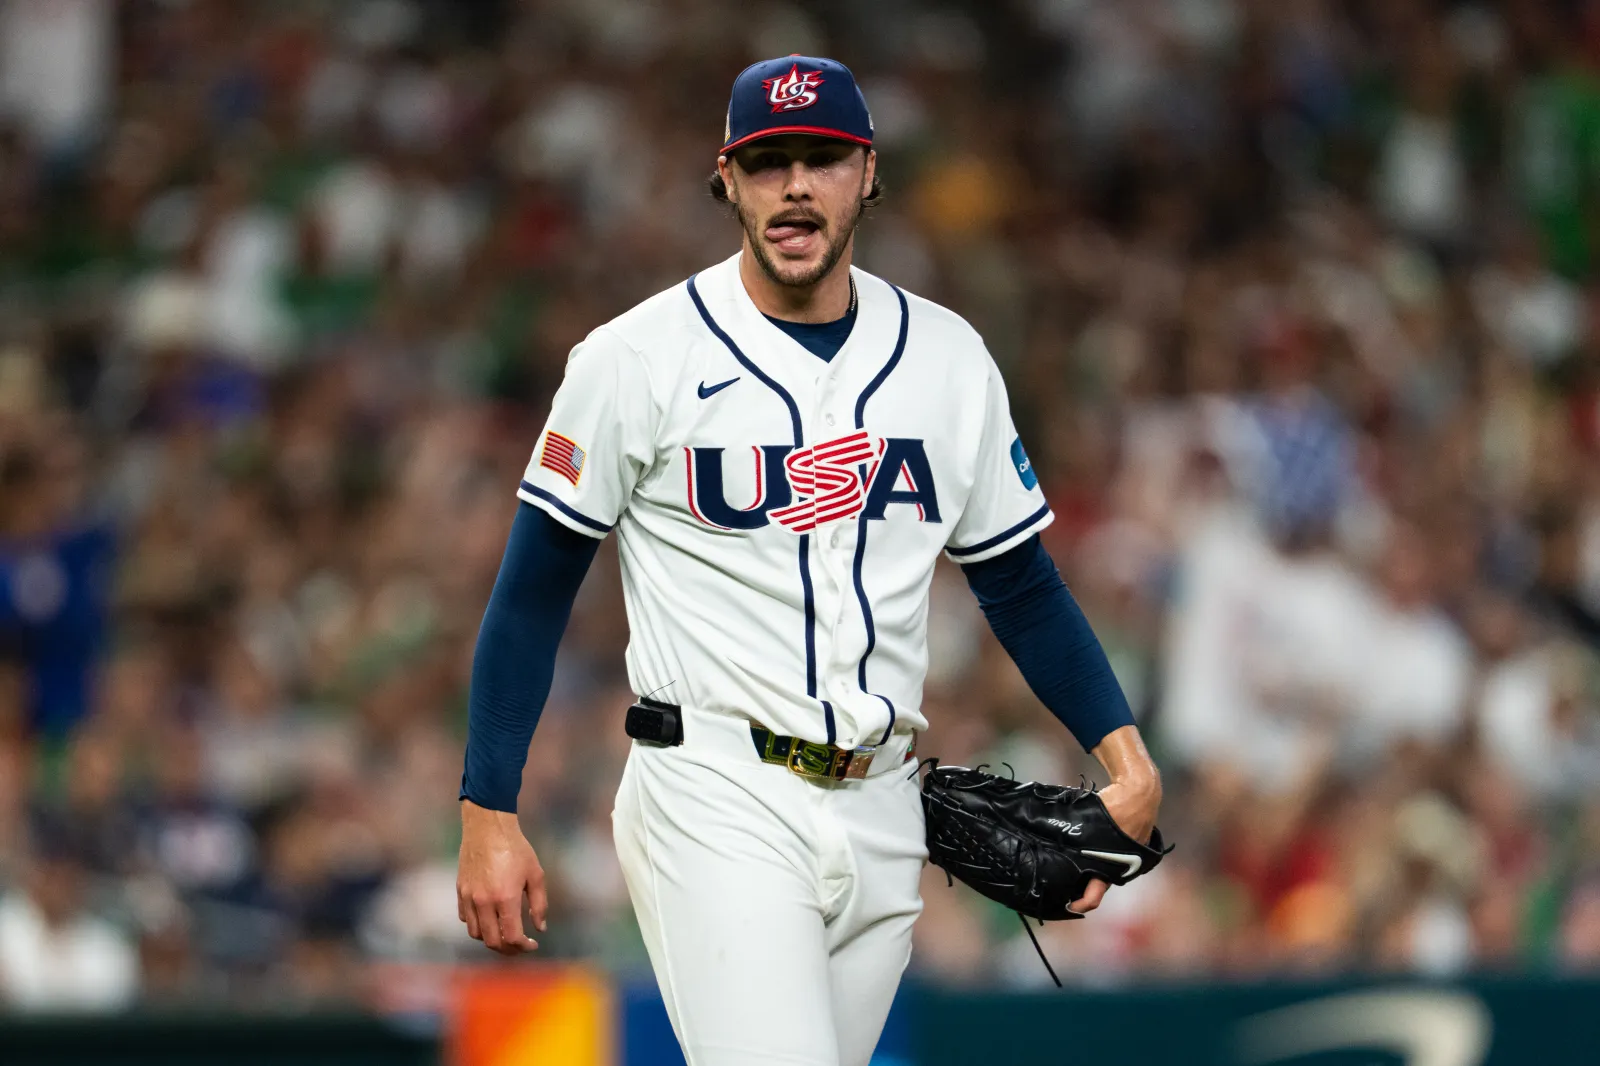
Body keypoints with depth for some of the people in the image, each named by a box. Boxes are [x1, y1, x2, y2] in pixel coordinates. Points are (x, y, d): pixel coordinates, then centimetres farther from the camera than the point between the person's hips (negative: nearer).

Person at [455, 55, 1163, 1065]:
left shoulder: (948, 358, 8)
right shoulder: (638, 358, -4)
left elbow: (1021, 582, 14)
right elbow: (534, 591, -1)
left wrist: (1124, 752, 0)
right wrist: (489, 814, -6)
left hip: (880, 818, 5)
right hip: (716, 801, -5)